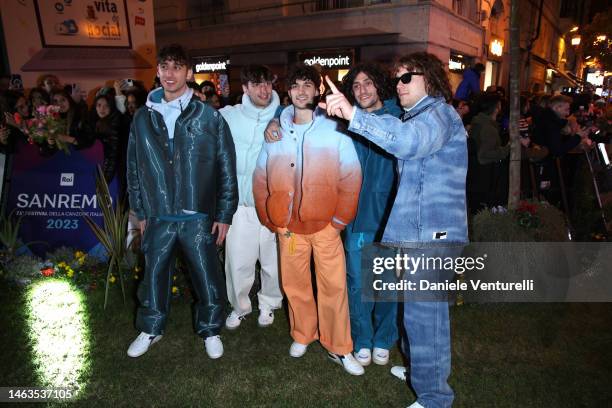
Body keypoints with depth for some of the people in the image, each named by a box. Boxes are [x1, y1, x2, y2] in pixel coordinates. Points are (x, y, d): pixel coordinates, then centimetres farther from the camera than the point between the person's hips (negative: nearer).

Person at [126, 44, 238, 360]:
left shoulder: (209, 117, -5)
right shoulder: (143, 118, 4)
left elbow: (226, 168, -4)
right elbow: (134, 169, 11)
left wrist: (224, 214, -5)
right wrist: (140, 212, 10)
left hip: (198, 216, -3)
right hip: (158, 217, 3)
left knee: (206, 276, 8)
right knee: (154, 274, 17)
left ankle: (210, 330, 32)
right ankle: (151, 329, 40)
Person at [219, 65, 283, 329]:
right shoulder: (228, 116, -1)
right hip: (240, 204, 0)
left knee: (273, 261, 13)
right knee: (238, 262, 7)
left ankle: (268, 304, 40)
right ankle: (239, 306, 34)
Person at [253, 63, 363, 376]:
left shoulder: (334, 131, -4)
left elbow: (351, 179, -4)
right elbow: (260, 178, 8)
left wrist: (339, 220, -5)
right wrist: (270, 219, 4)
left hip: (325, 224, -2)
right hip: (288, 226, 3)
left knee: (334, 286, 2)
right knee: (294, 284, 13)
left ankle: (339, 348, 19)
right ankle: (302, 335, 35)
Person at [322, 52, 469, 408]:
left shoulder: (439, 113, -13)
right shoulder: (417, 116, 22)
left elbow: (410, 140, -35)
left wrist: (354, 115, -42)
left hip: (433, 234, -11)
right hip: (419, 231, 11)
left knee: (423, 312, -4)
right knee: (421, 308, 22)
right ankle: (421, 368, 41)